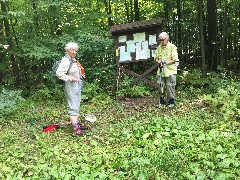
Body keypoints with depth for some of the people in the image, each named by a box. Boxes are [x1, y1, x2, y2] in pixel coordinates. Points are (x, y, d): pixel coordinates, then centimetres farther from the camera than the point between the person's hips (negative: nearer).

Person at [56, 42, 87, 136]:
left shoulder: (74, 60, 11)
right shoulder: (65, 60, -16)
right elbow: (59, 73, -24)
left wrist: (81, 75, 8)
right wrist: (71, 78, -25)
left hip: (77, 85, 10)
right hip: (70, 86, -10)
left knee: (77, 106, 18)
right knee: (73, 107, -8)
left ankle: (77, 123, 30)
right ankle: (75, 129, -5)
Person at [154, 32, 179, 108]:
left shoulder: (172, 47, -5)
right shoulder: (159, 48, 10)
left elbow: (174, 59, -10)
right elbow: (156, 57, 17)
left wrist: (166, 63, -19)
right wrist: (158, 61, -5)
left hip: (170, 71, -4)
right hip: (161, 71, 5)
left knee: (170, 87, -1)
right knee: (161, 86, 8)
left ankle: (171, 101, 14)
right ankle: (162, 101, 22)